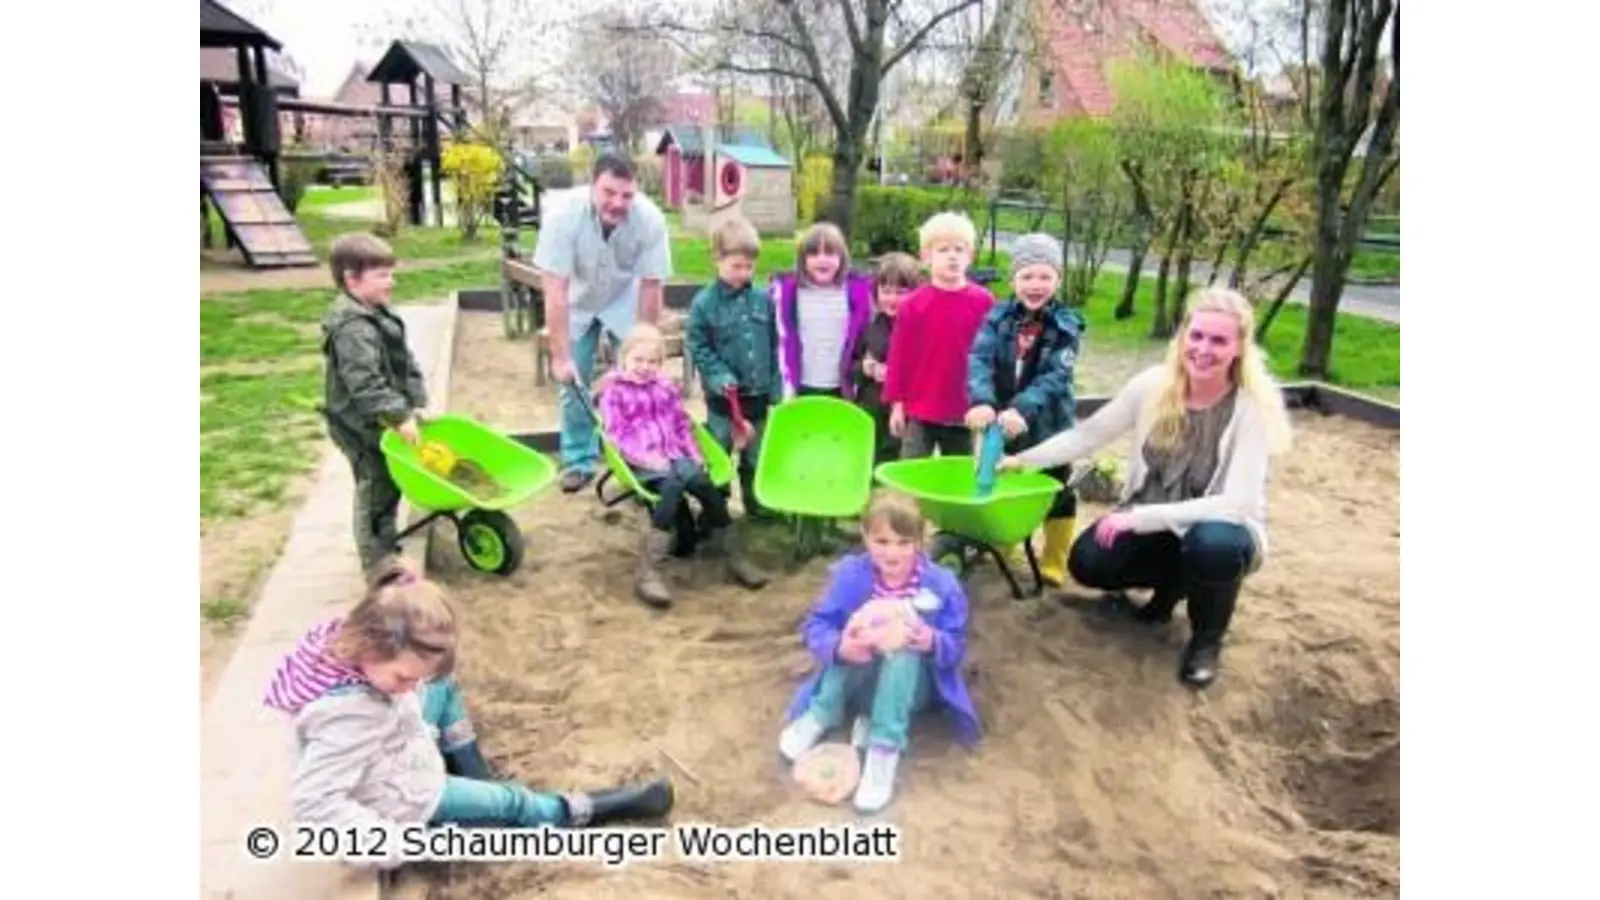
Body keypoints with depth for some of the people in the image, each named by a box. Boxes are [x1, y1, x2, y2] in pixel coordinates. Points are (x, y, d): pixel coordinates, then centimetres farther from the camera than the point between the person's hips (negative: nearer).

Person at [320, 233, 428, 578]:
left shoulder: (379, 314, 8)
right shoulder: (352, 328, -25)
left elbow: (405, 363, 12)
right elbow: (364, 384, -31)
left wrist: (416, 403, 5)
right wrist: (399, 416, -28)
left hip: (381, 421, 10)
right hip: (361, 426, -10)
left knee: (391, 483, 19)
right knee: (376, 489, -1)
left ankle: (387, 542, 36)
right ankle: (377, 561, 11)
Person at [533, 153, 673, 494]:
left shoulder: (650, 219, -31)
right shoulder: (565, 216, -34)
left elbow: (650, 287, -21)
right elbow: (555, 290, -31)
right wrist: (560, 356, -30)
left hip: (624, 301, 0)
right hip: (577, 303, 0)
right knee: (573, 380, 0)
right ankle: (579, 461, 16)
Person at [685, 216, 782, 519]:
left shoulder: (763, 299, -1)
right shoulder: (704, 302, -11)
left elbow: (774, 346, 5)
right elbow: (697, 347, -9)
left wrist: (776, 388, 4)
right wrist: (719, 376, -20)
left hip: (758, 393, 3)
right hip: (723, 396, -3)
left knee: (756, 455, 17)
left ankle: (757, 503, 33)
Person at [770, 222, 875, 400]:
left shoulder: (858, 291, -4)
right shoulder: (787, 291, -5)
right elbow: (782, 341, -1)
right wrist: (787, 388, -4)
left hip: (841, 389, 0)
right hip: (803, 388, 0)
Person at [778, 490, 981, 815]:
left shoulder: (941, 584, -15)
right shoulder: (850, 574, -12)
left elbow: (956, 647, -11)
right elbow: (815, 626, -13)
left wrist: (932, 643, -37)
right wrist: (839, 647, -37)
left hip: (913, 686, 0)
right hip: (861, 681, 1)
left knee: (905, 652, -34)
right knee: (851, 641, -30)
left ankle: (885, 749, -35)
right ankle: (821, 716, -14)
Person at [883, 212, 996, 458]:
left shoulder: (984, 302, -5)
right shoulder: (913, 304, -5)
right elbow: (899, 356, -1)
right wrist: (896, 402, 0)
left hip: (965, 414, 1)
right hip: (919, 412, -1)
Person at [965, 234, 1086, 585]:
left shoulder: (1067, 325, -10)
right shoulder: (998, 318, -4)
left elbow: (1055, 377, -23)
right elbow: (979, 360, -19)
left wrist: (1023, 409, -40)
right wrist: (981, 401, -38)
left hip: (1048, 426, -2)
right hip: (1002, 423, 3)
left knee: (1056, 494, 9)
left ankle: (1053, 564, 24)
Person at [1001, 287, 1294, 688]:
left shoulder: (1254, 406, -24)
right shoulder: (1154, 384, -13)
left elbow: (1238, 504, -29)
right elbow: (1088, 434, -3)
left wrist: (1139, 517, -34)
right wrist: (1022, 459, -11)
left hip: (1221, 530, -3)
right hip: (1151, 522, 4)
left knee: (1212, 545, -38)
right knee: (1086, 562, -20)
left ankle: (1207, 637, -4)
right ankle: (1169, 589, 14)